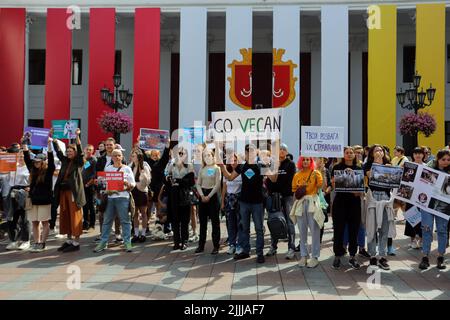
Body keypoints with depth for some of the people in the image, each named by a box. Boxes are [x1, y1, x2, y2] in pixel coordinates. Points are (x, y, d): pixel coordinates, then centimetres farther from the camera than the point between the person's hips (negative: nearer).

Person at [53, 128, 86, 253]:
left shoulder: (79, 162, -1)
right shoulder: (65, 161, 15)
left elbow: (80, 151, -14)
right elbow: (58, 151, 12)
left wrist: (77, 137, -24)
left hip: (74, 192, -6)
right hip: (63, 191, 6)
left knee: (75, 217, -3)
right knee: (65, 216, 10)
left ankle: (76, 243, 0)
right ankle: (69, 240, 20)